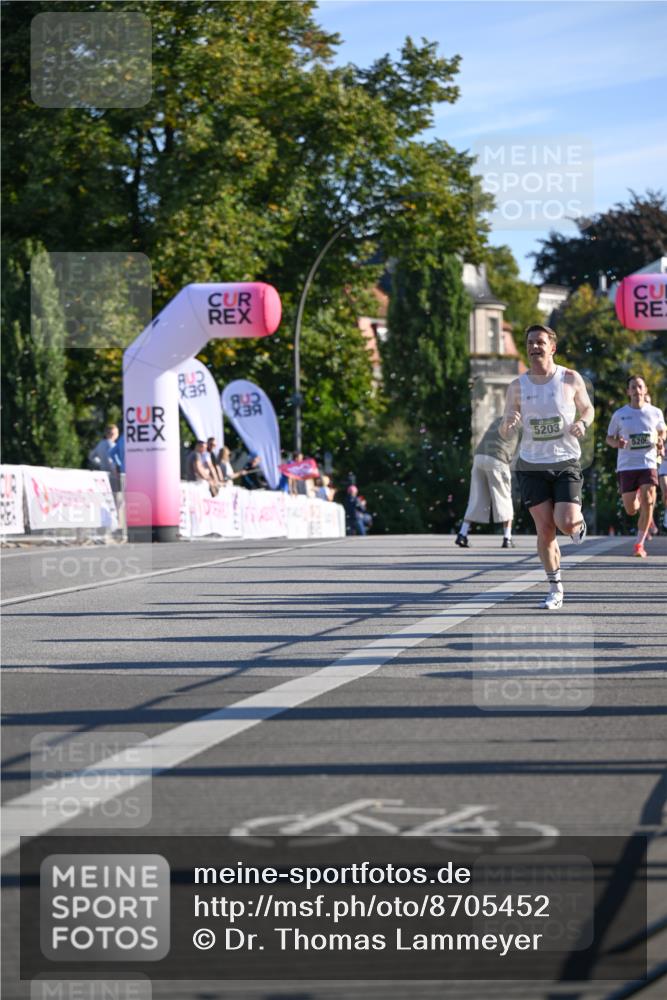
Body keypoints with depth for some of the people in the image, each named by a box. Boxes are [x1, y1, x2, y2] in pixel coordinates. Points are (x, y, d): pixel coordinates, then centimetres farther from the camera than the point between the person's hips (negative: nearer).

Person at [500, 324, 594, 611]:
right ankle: (555, 589, 12)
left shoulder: (571, 379, -3)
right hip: (532, 466, 1)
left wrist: (583, 423, -10)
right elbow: (505, 434, 4)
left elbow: (587, 408, 13)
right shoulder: (517, 386, 1)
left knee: (566, 522, -17)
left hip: (566, 463, -1)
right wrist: (508, 423, -20)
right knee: (545, 530, -2)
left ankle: (579, 524, 22)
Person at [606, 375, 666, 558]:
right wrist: (617, 443, -13)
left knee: (647, 503, -17)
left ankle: (639, 544, -7)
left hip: (648, 463, 0)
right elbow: (609, 438, 10)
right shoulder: (619, 415, 0)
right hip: (626, 466, 1)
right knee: (631, 510, 2)